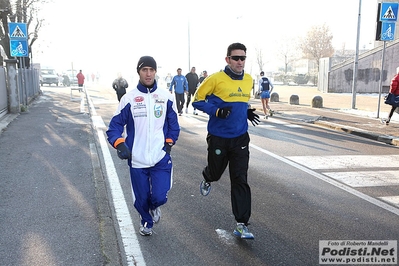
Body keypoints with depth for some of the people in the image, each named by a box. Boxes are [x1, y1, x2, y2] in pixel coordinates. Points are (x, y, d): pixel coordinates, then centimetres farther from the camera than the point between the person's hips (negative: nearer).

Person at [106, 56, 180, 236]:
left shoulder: (166, 97, 1)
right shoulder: (129, 98, -4)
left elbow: (173, 124, 13)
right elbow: (115, 126, -2)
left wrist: (169, 142, -1)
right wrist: (120, 144, -20)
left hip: (161, 158, 0)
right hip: (137, 160, 0)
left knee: (159, 197, -8)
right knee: (141, 199, 11)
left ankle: (154, 207, 32)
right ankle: (146, 221, 46)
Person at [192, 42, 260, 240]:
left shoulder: (249, 80, 5)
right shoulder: (216, 79, -11)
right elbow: (197, 100, -5)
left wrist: (247, 113, 3)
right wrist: (216, 111, -20)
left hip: (240, 138, 3)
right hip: (218, 137, -3)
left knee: (240, 181, -1)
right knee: (215, 173, 16)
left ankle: (241, 224, 6)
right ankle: (207, 179, 56)